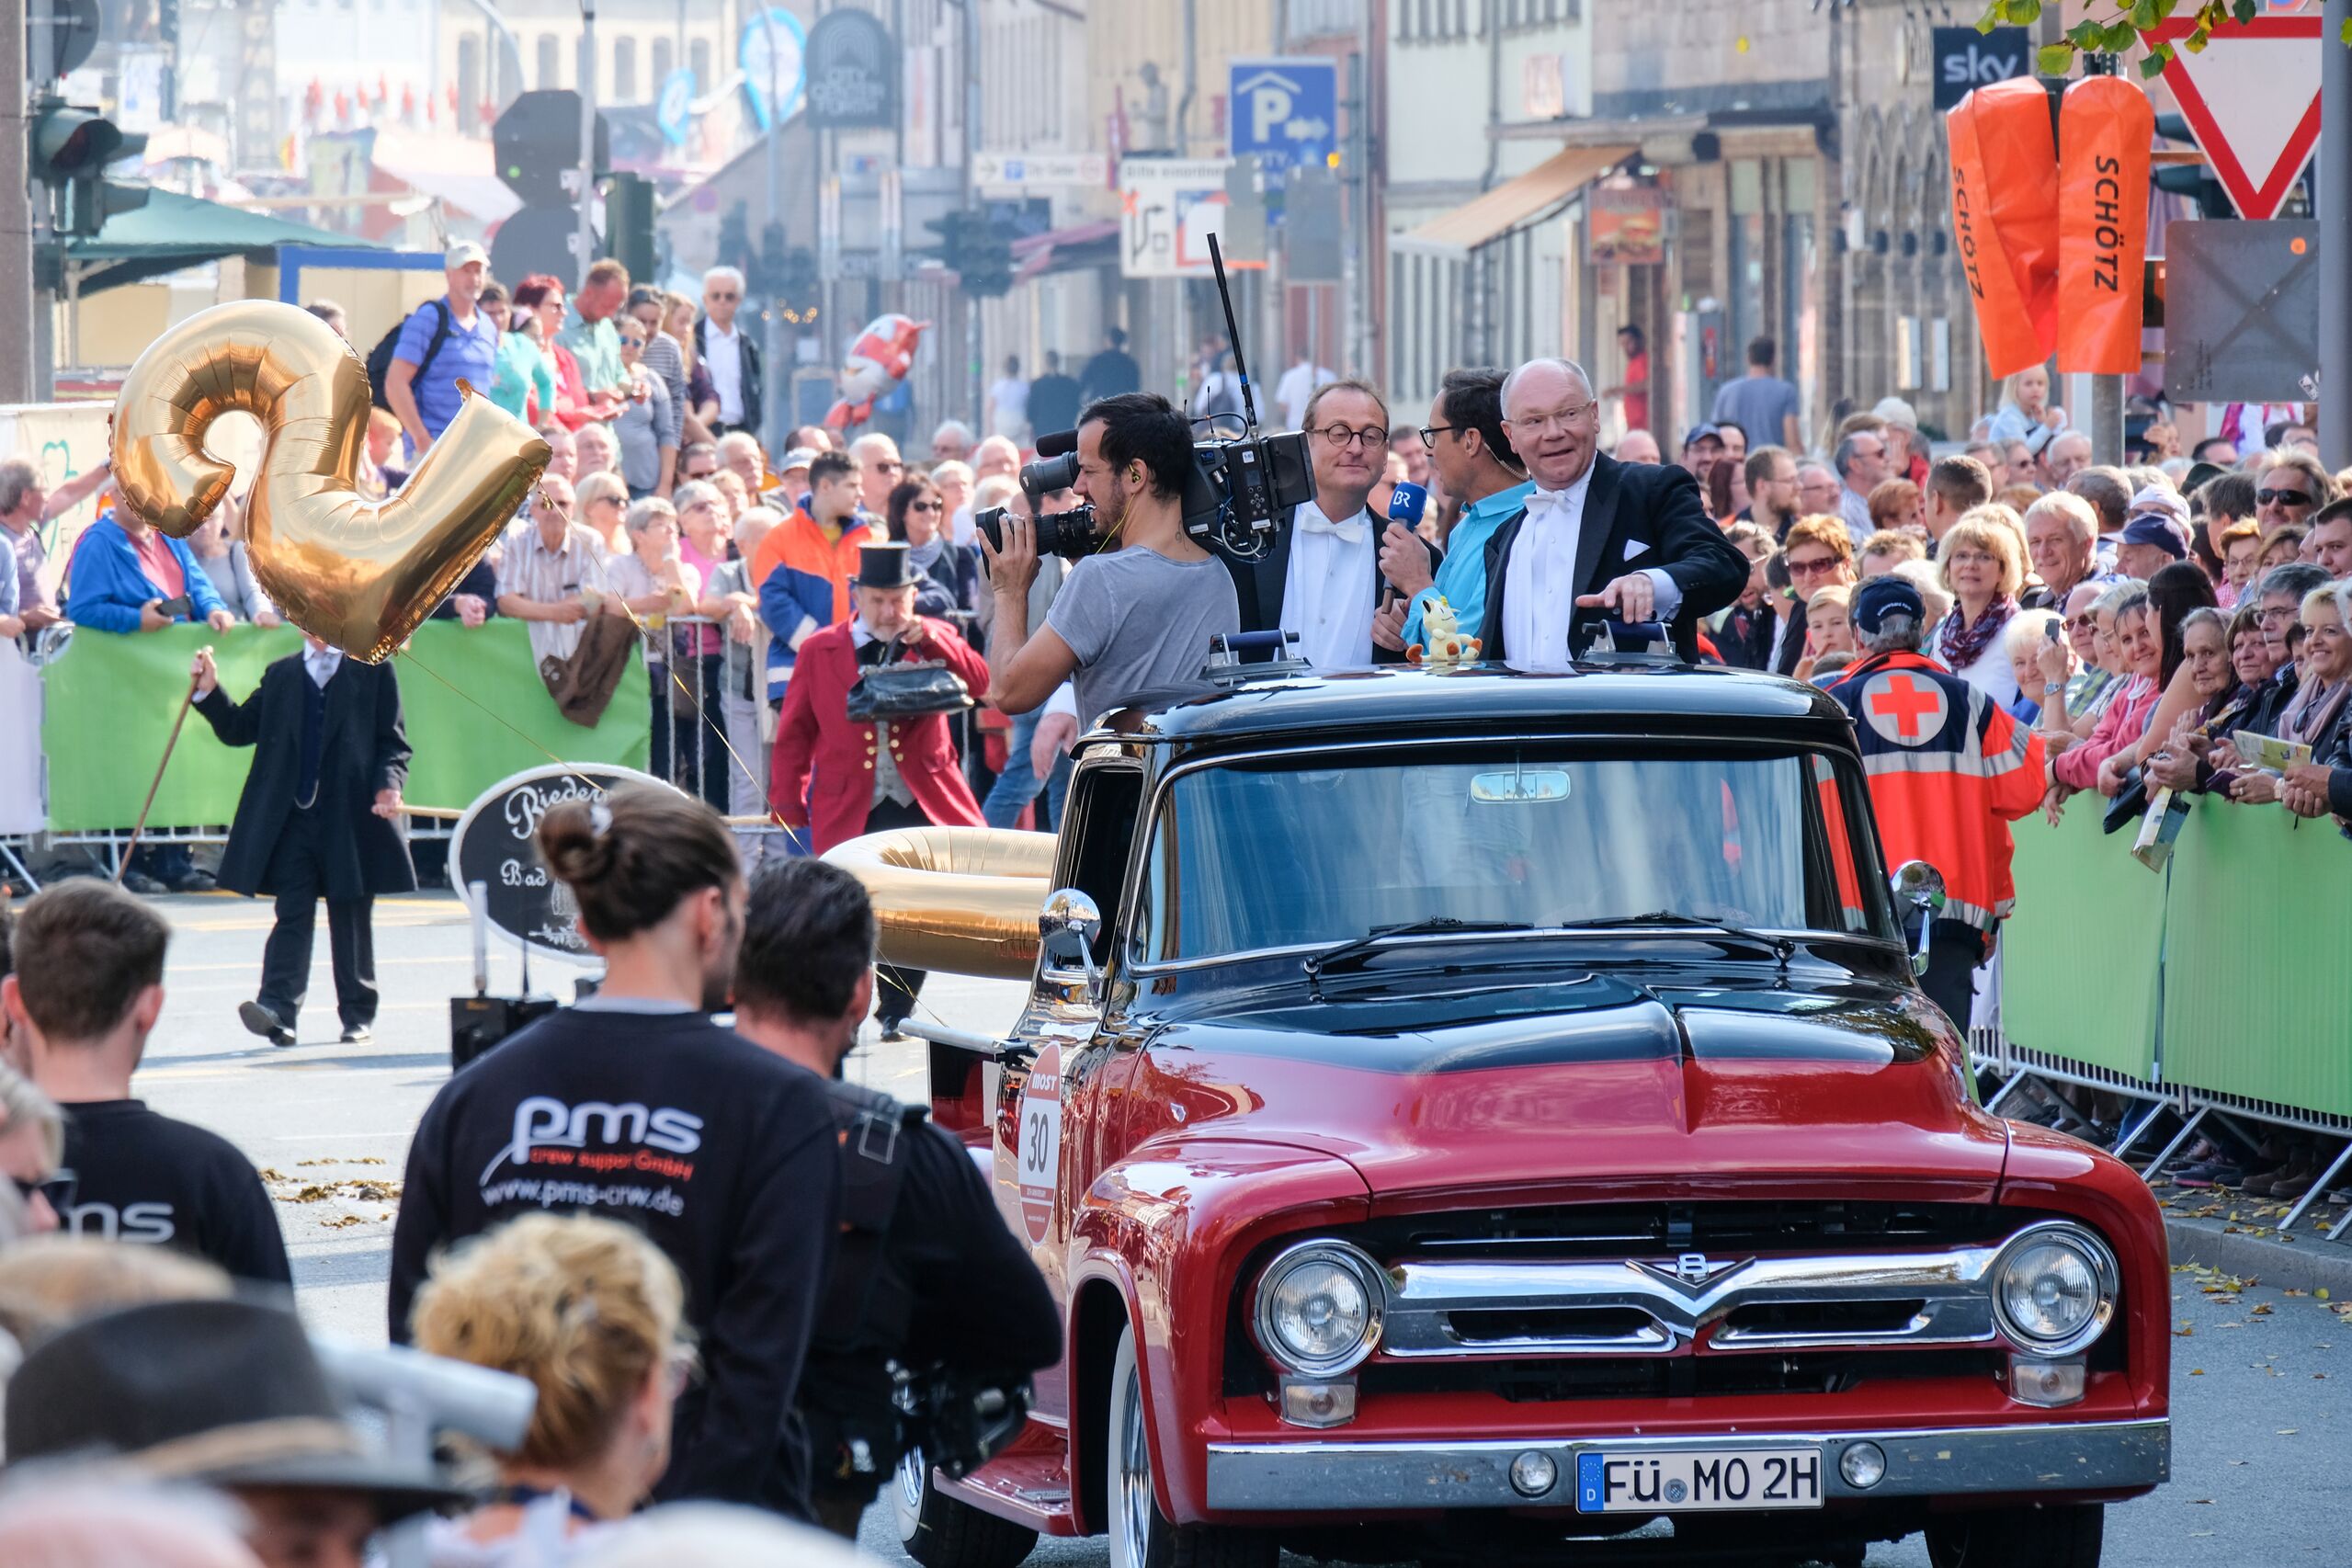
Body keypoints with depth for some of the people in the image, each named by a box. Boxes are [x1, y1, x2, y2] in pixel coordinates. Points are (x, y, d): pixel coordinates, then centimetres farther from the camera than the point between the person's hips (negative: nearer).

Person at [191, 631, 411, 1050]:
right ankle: (278, 1009, -18)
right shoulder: (280, 675, 15)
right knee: (292, 913, -7)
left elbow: (393, 741, 2)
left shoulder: (373, 670, 5)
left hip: (351, 818, -2)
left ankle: (358, 1013, 16)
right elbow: (239, 730, 11)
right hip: (293, 817, 2)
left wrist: (389, 784, -15)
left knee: (351, 918, 6)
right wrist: (209, 692, -3)